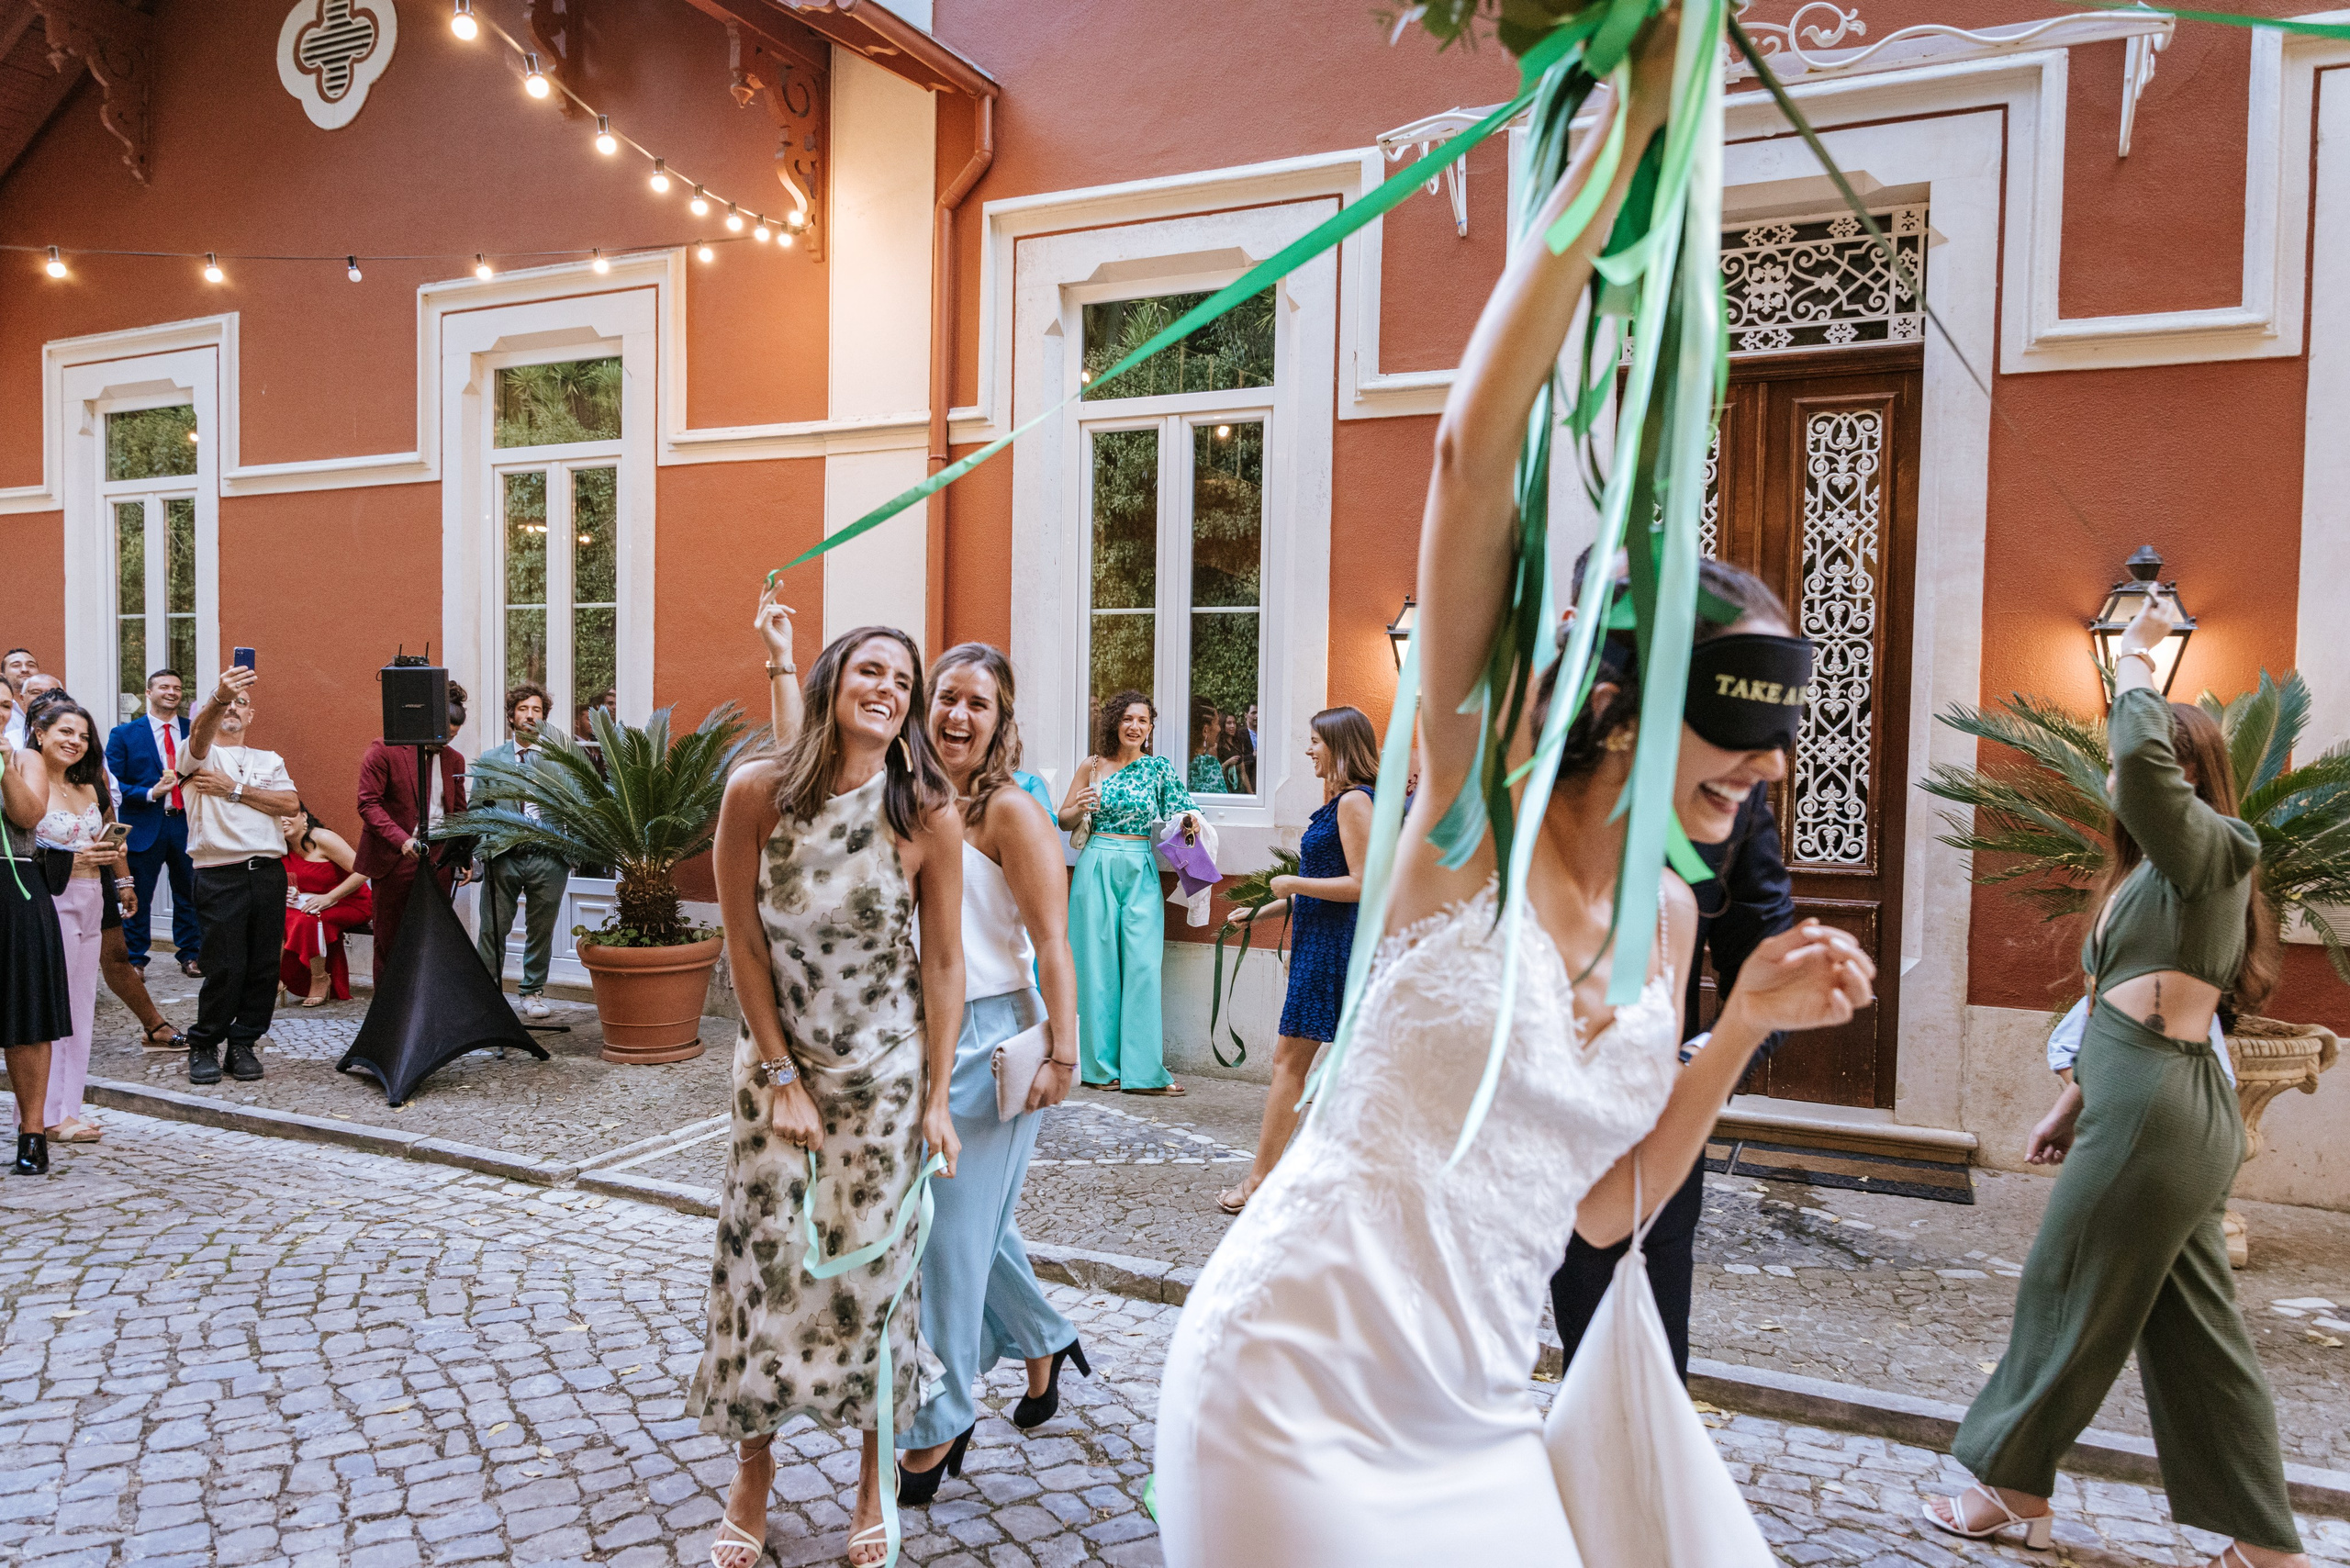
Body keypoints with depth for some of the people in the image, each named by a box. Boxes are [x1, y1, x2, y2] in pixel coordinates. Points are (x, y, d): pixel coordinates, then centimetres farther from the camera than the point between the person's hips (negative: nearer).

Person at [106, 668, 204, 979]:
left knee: (189, 894, 8)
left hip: (187, 824, 2)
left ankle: (190, 955, 20)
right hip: (145, 826, -2)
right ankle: (134, 959, 15)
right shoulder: (125, 734, 2)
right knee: (137, 898, 4)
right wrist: (150, 793, -16)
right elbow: (112, 784, -2)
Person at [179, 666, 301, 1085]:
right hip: (219, 874, -3)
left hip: (268, 873, 4)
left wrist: (235, 790, -4)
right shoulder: (202, 756, 7)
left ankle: (243, 1044, 16)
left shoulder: (270, 761, 18)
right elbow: (199, 732, -19)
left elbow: (291, 804, 1)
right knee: (225, 967, -5)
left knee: (264, 966, 3)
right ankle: (203, 1046, 12)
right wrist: (218, 696, -39)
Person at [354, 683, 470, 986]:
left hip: (438, 859, 4)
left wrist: (462, 857, 2)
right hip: (394, 860, -4)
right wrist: (402, 839, -22)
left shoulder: (454, 760, 12)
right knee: (390, 941, 5)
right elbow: (368, 803, -10)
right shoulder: (383, 751, -4)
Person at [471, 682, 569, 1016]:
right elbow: (475, 810, 8)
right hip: (503, 858, 0)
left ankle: (532, 992, 22)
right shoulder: (490, 759, 10)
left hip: (548, 857, 0)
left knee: (541, 930, 8)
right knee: (493, 928, 1)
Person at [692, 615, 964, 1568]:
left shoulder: (928, 813, -15)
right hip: (779, 1060, 1)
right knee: (762, 1258, 5)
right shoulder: (756, 792, -14)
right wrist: (781, 1078, -5)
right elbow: (743, 943, -6)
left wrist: (935, 1097, -7)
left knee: (872, 1265, 5)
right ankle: (753, 1472, 27)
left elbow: (944, 963, -8)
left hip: (885, 1069, -1)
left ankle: (874, 1476, 26)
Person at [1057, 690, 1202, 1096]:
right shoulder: (1092, 766, 6)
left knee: (1143, 965, -4)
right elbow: (1064, 820, 11)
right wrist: (1080, 809, -10)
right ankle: (1101, 1065, 13)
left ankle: (1142, 1070, 1)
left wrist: (1191, 819, -20)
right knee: (1099, 963, 3)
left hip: (1141, 871, 0)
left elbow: (1182, 810, 3)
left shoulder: (1159, 767, 5)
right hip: (1097, 867, 0)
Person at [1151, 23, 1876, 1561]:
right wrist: (1628, 124, -18)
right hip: (1297, 1404, -6)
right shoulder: (1476, 808, -13)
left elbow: (1603, 1207, 10)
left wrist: (1743, 1028, 0)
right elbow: (1476, 456, -23)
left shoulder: (1669, 915, 5)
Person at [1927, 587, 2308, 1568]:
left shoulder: (2208, 852, -8)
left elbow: (2141, 754, -28)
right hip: (2151, 1106, 10)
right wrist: (2071, 1104, 21)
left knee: (2067, 1297, 2)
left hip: (2157, 1110, -10)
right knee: (2193, 1330, 12)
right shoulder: (2148, 874, 19)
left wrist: (2134, 655, -13)